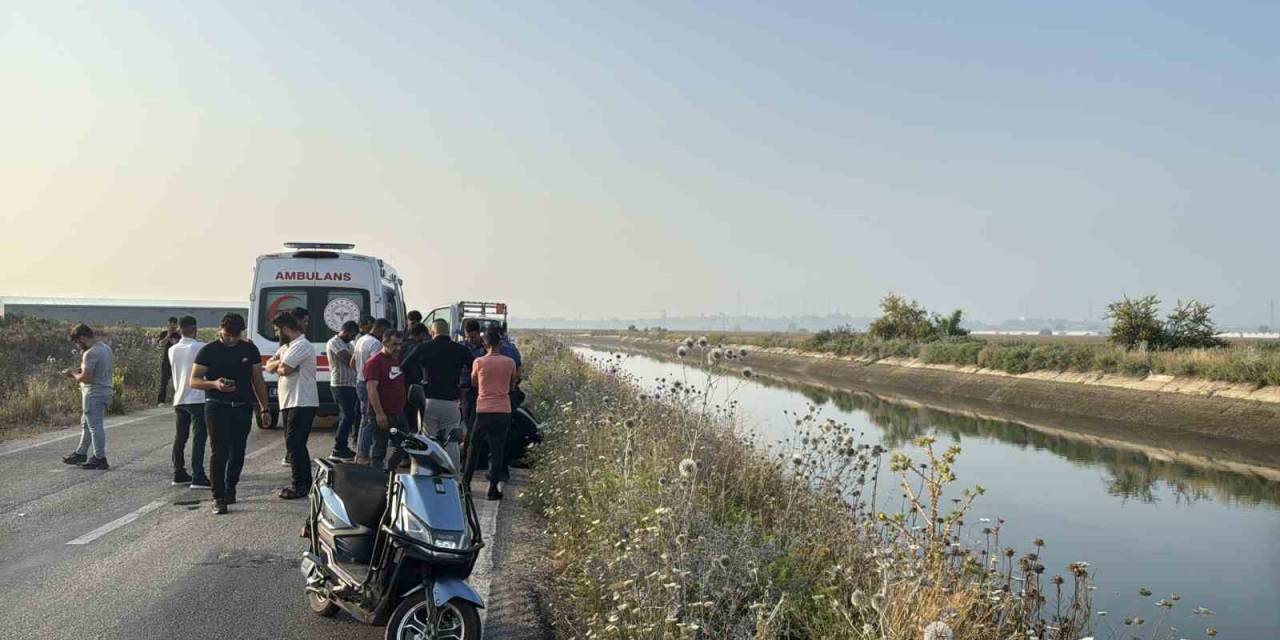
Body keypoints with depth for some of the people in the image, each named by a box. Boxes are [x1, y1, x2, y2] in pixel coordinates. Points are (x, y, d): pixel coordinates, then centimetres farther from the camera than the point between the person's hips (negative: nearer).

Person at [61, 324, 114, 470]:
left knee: (94, 426, -2)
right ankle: (81, 454, 31)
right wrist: (78, 371, 12)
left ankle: (100, 459, 3)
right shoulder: (106, 348, 10)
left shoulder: (90, 353, -20)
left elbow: (86, 377, -24)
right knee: (86, 424, 21)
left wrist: (73, 375, -5)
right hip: (105, 391, 10)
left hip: (94, 394, -10)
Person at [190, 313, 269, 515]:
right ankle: (218, 498, -3)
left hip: (243, 408, 3)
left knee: (238, 452, 9)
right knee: (220, 453, -8)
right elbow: (194, 381, -2)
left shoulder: (249, 349, 8)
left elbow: (258, 381, 13)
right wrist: (214, 384, -22)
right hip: (217, 407, -3)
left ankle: (230, 488, 28)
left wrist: (264, 408, 9)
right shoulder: (209, 351, -1)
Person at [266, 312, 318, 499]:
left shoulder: (301, 346, -14)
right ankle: (305, 484, 19)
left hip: (302, 404, -10)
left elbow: (284, 370, -20)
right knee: (296, 445, 13)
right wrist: (280, 363, -8)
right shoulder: (286, 347, 20)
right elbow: (269, 366, 13)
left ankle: (300, 486, -6)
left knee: (294, 444, -9)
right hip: (290, 404, 10)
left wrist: (278, 365, 2)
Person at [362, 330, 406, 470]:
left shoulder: (398, 359, 14)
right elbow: (371, 389, -19)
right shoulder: (375, 361, -11)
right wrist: (379, 413, -24)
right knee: (378, 451, -3)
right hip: (382, 415, -8)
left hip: (399, 413, 8)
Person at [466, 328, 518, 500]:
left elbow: (473, 383, 11)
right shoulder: (510, 362, -2)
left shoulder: (479, 362, -6)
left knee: (474, 447, 14)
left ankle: (466, 482, 20)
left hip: (483, 410, -1)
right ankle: (493, 488, 2)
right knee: (498, 449, 4)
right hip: (504, 410, 1)